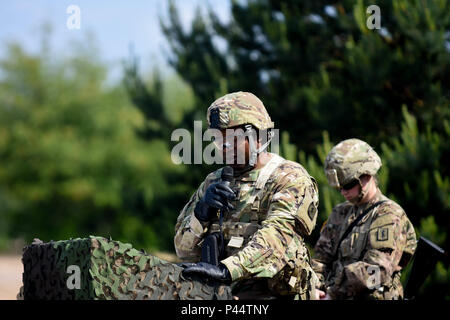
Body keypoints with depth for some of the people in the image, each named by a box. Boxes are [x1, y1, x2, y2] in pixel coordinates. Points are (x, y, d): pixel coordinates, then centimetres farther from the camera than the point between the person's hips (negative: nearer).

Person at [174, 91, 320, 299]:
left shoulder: (290, 179, 0)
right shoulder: (215, 182, 18)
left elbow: (277, 236, -18)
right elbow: (184, 250, 15)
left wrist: (227, 269, -30)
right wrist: (202, 213, -5)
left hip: (273, 294, -5)